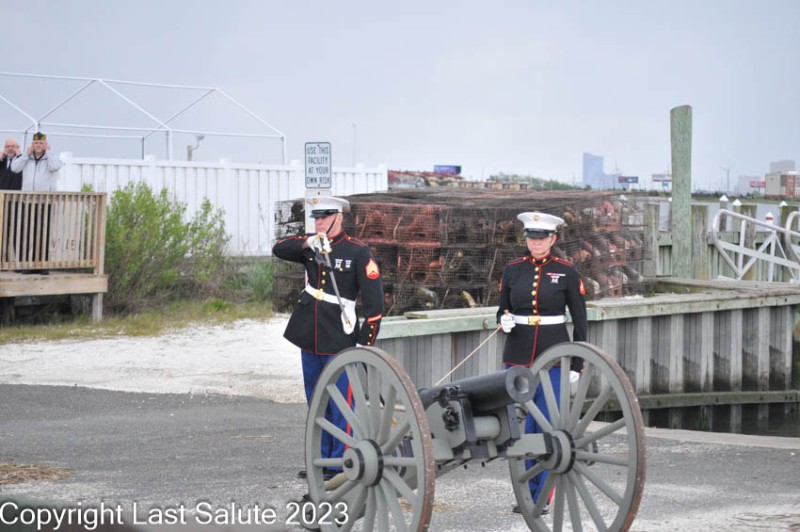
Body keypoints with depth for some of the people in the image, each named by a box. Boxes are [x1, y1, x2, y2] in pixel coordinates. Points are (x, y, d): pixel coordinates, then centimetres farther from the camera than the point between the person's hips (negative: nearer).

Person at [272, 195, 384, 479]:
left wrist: (366, 344, -13)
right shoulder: (310, 246, 9)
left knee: (340, 403, -4)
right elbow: (279, 249, -6)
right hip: (309, 338, 6)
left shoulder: (358, 252, -8)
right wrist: (307, 244, -23)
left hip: (339, 340, -6)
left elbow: (374, 301, -10)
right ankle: (321, 459, 23)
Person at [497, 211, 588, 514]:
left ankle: (542, 498, 6)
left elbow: (580, 321, 2)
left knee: (547, 426, -2)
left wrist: (578, 364, -2)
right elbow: (503, 310, 15)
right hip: (518, 357, 2)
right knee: (521, 426, 3)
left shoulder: (567, 273, -1)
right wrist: (504, 321, -9)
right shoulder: (512, 271, 5)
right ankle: (525, 495, 14)